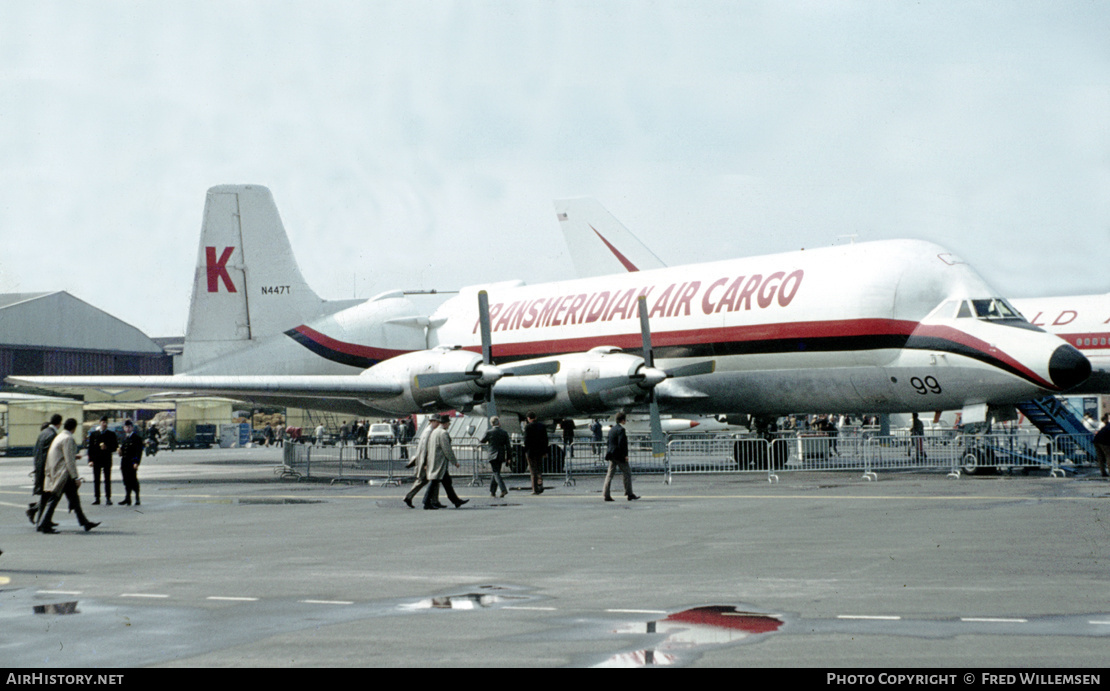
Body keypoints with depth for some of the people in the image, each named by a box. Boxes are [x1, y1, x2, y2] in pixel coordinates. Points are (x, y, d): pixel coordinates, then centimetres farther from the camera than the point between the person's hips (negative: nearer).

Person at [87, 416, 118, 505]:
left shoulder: (111, 434, 7)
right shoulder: (93, 434, 8)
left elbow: (115, 446, 7)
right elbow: (90, 447, 6)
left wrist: (107, 447, -12)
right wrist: (90, 460, -3)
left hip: (107, 460, -1)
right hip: (96, 460, 1)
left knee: (107, 480, -1)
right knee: (96, 480, 3)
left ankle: (108, 498, 2)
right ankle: (96, 498, 8)